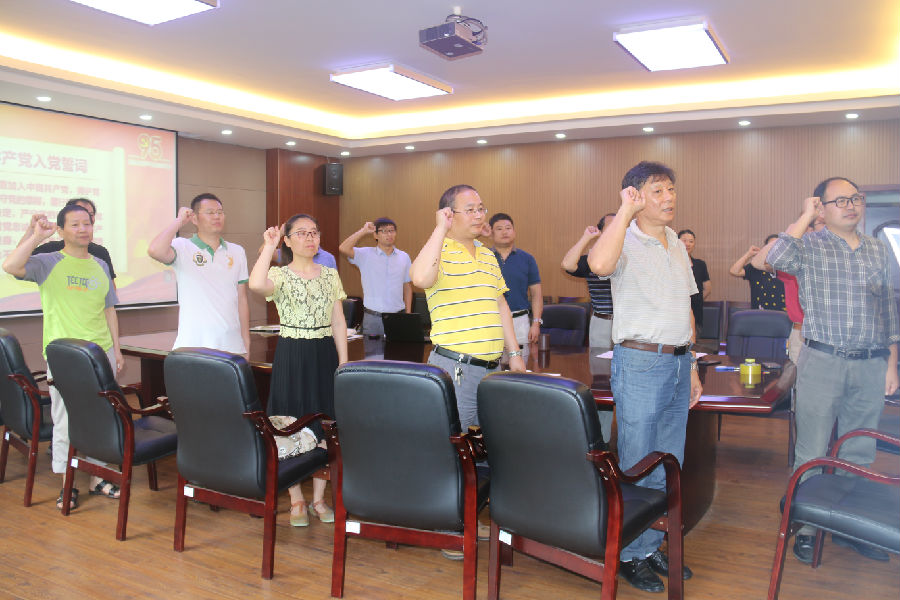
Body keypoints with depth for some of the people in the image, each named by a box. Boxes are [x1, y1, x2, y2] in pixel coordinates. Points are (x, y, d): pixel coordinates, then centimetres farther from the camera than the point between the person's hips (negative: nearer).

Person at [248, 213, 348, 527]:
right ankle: (296, 500, 17)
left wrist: (343, 362, 3)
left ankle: (319, 498, 20)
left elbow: (338, 321, 8)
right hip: (291, 355, -3)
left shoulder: (330, 275, 9)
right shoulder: (280, 275, -3)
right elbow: (256, 284, -28)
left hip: (325, 353, 3)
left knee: (325, 425, 6)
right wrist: (269, 246, -19)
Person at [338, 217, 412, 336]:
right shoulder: (366, 254, 0)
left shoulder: (404, 257, 9)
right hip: (372, 317, -2)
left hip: (398, 317, 2)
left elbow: (407, 286, 14)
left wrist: (408, 313, 9)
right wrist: (363, 231, -8)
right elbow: (343, 248, -17)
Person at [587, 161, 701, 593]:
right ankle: (629, 554, 16)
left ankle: (654, 546, 30)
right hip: (640, 363, -7)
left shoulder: (677, 245, 14)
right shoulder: (627, 242, -10)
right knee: (636, 467, 1)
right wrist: (625, 209, -26)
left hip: (678, 362, 8)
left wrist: (691, 366, 16)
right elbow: (599, 264, -36)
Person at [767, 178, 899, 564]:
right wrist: (805, 217, -13)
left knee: (859, 454, 14)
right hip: (822, 361, -4)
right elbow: (777, 258, -27)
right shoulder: (809, 246, -2)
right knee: (812, 453, 2)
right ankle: (805, 528, 15)